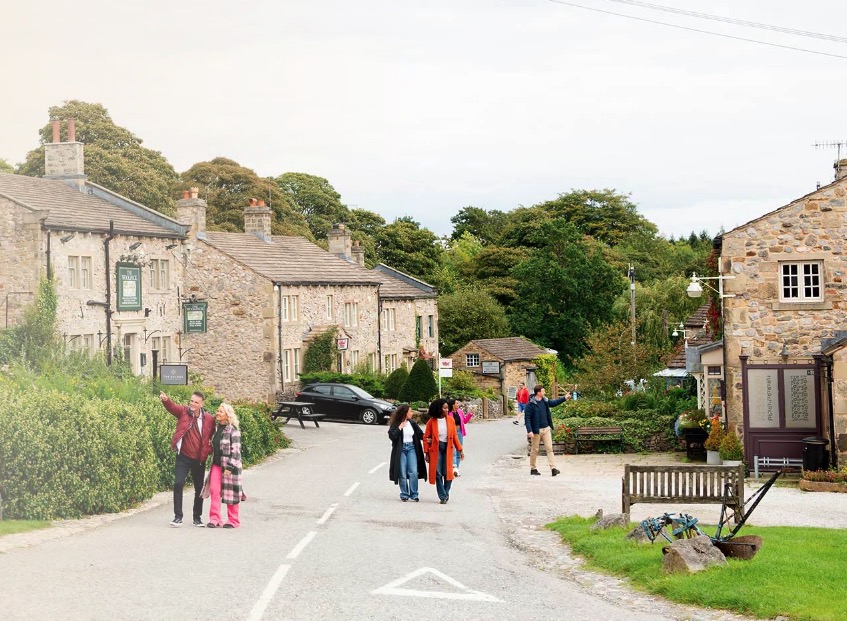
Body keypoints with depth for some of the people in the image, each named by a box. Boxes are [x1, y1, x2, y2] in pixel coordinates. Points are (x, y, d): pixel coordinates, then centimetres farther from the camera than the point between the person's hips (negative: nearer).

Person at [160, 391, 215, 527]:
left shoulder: (209, 419, -3)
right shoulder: (183, 411, -4)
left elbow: (213, 435, 11)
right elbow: (172, 407, -23)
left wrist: (209, 449, 2)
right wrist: (165, 400, -44)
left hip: (199, 459, 1)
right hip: (183, 457, -1)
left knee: (199, 488, 10)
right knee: (178, 484, -12)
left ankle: (197, 517, 23)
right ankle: (178, 516, -5)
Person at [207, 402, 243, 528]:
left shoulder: (233, 430, -11)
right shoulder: (216, 428, 9)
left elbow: (235, 451, -14)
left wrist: (230, 467, -19)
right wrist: (212, 461, 17)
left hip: (229, 466, -6)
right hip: (216, 465, 6)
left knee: (230, 493, 2)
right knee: (214, 490, -5)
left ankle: (233, 520, 12)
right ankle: (215, 519, -2)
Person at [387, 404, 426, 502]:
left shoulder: (412, 423, 8)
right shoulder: (395, 424, -3)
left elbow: (420, 434, 9)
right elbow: (392, 436, -13)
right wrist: (400, 428, -15)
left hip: (411, 448, 3)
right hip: (401, 449, -3)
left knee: (413, 472, -6)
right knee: (402, 474, -1)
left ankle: (414, 494, 0)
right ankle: (404, 495, 9)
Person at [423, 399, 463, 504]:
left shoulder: (450, 420, 4)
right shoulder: (431, 422, -4)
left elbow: (455, 436, 9)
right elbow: (426, 437, 0)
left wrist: (460, 450, 7)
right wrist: (426, 453, -4)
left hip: (448, 448, 2)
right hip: (436, 449, -2)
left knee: (447, 473, -3)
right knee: (438, 473, -3)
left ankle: (446, 493, 17)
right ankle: (443, 496, 3)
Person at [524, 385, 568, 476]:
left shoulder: (545, 401, 6)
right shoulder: (531, 404, -15)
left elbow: (553, 403, 26)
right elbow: (527, 418, -16)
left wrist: (564, 398, 22)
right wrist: (529, 431, -23)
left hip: (546, 428, 6)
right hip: (536, 430, -6)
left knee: (549, 448, -1)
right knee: (535, 449, 5)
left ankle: (553, 468, -5)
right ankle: (532, 468, 18)